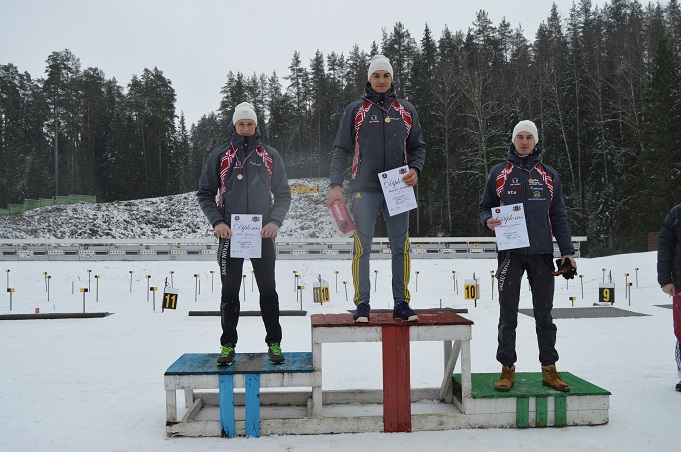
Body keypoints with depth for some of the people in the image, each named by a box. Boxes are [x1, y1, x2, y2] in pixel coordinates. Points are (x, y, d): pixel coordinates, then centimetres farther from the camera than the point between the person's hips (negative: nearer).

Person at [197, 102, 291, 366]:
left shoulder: (270, 156, 8)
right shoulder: (219, 156, 6)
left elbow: (283, 194, 9)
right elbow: (205, 193, 7)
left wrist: (275, 221, -8)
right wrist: (217, 221, -9)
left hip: (263, 234, 0)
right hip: (230, 234, 0)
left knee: (268, 290, 4)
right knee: (229, 292, 5)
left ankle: (274, 343, 14)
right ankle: (228, 345, 15)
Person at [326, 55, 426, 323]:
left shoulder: (406, 110, 12)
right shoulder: (355, 110, 6)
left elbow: (418, 147, 17)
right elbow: (341, 150, 5)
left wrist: (415, 169, -4)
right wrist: (336, 185, -5)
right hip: (365, 189, -2)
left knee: (401, 247, 3)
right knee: (362, 247, -3)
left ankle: (401, 303, 11)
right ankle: (362, 304, 5)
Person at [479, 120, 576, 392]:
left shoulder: (549, 175, 11)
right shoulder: (499, 173, 7)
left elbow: (559, 216, 11)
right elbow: (485, 206, 12)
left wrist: (567, 251, 4)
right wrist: (488, 221, -12)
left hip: (541, 252, 1)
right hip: (510, 253, -1)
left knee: (544, 314, 7)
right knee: (508, 314, 2)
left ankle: (549, 369, 16)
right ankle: (507, 369, 11)